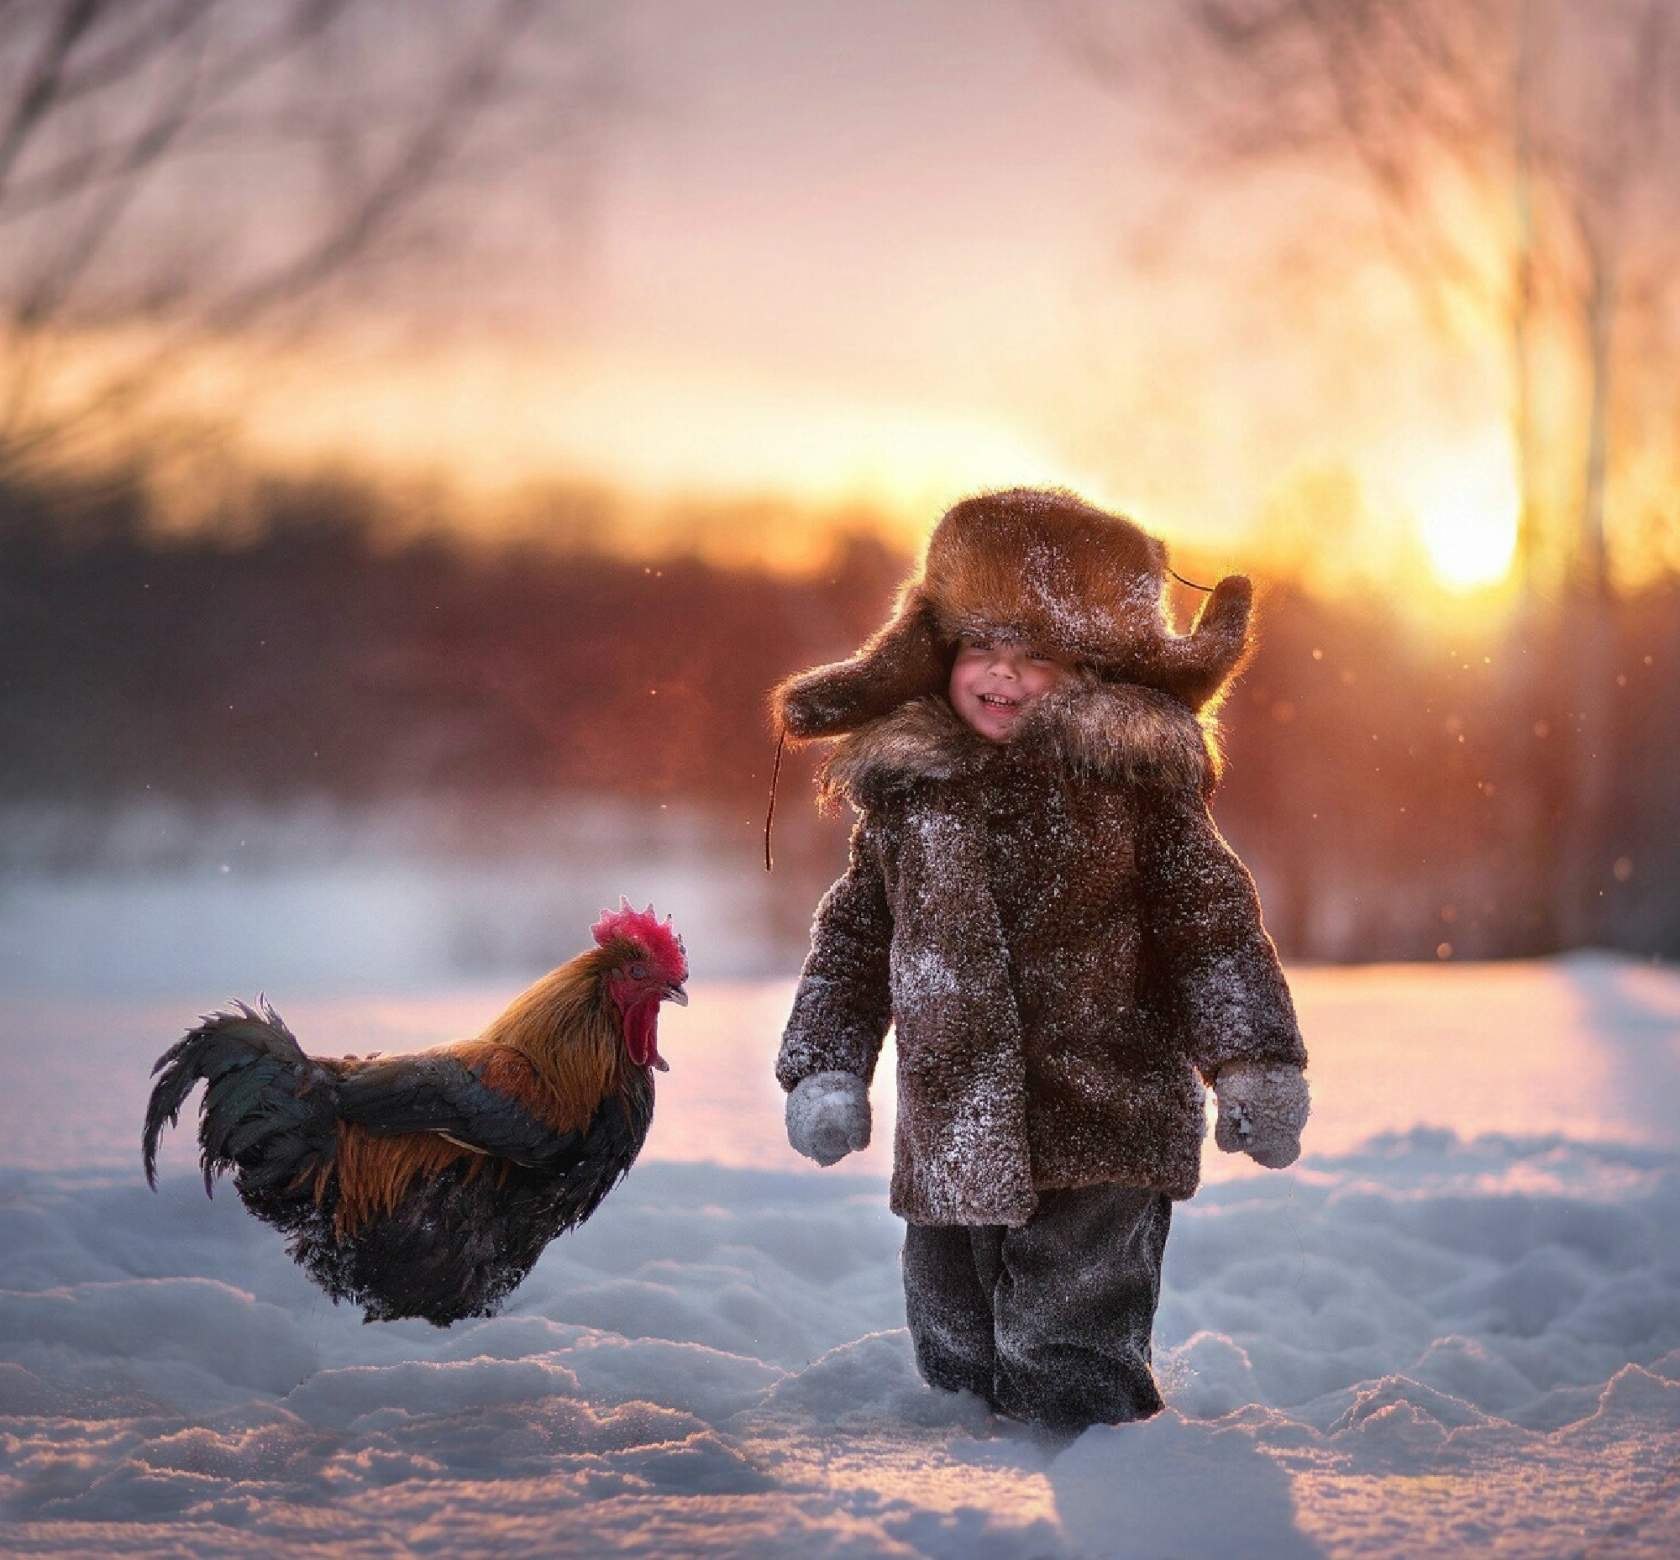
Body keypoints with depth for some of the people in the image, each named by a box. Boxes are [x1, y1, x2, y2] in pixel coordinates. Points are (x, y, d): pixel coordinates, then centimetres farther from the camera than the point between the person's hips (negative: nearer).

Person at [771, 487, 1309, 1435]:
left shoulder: (1131, 773, -4)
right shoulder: (905, 786, 7)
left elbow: (1211, 919, -3)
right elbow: (855, 934, 16)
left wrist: (1254, 1064, -7)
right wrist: (825, 1068, 10)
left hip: (1099, 1133, -5)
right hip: (953, 1133, 5)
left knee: (1073, 1370, -6)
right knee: (955, 1349, 17)